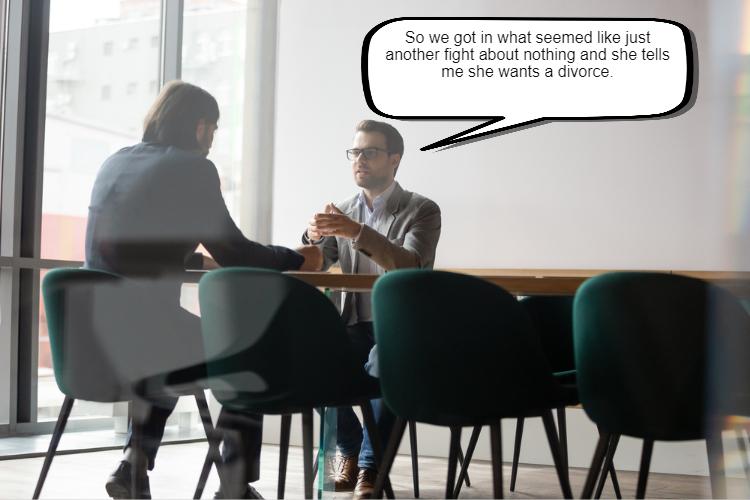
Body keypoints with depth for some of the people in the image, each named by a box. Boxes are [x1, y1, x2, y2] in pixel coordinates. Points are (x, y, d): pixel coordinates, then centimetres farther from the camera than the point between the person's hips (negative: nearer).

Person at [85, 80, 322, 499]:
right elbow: (235, 252, -4)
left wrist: (201, 258, 41)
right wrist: (297, 259, 13)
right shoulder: (190, 167, -5)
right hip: (145, 332, -7)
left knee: (175, 345, 37)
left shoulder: (115, 163, 15)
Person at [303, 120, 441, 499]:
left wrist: (358, 232, -34)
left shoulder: (422, 210, -3)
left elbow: (409, 266, -21)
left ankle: (369, 467, -17)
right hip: (354, 326, 4)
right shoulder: (344, 212, 11)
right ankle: (348, 447, 0)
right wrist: (314, 237, -18)